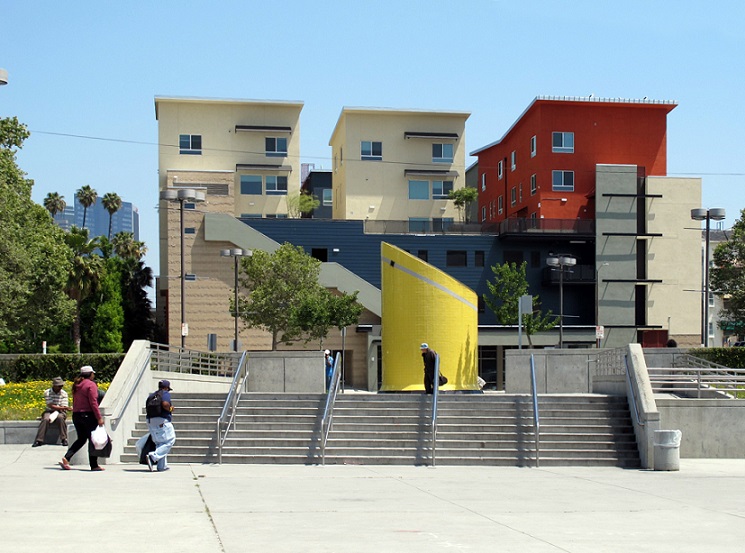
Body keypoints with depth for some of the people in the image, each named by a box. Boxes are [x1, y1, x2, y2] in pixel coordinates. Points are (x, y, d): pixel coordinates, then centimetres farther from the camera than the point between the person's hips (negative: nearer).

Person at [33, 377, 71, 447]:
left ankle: (64, 439, -27)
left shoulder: (64, 394, -3)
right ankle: (39, 440, -30)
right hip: (49, 411, 0)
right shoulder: (47, 392, -7)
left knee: (60, 418, -34)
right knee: (45, 419, -32)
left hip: (60, 412, 0)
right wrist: (65, 408, -24)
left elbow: (64, 408, -7)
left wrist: (56, 412, -25)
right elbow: (51, 406, -16)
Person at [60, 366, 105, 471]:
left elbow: (75, 401, 17)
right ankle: (94, 465, 5)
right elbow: (93, 402, -16)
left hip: (76, 415, 7)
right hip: (88, 415, -7)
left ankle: (66, 458, 0)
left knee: (81, 439, 15)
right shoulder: (91, 385, -10)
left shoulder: (77, 385, 13)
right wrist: (99, 417, -16)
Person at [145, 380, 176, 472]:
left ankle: (161, 466, 12)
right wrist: (170, 409, -5)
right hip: (162, 422, -8)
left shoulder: (151, 396, 17)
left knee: (159, 443, 14)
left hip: (151, 422, 8)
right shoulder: (165, 394, -4)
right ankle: (152, 457, -16)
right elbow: (165, 404, -23)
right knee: (169, 442, 0)